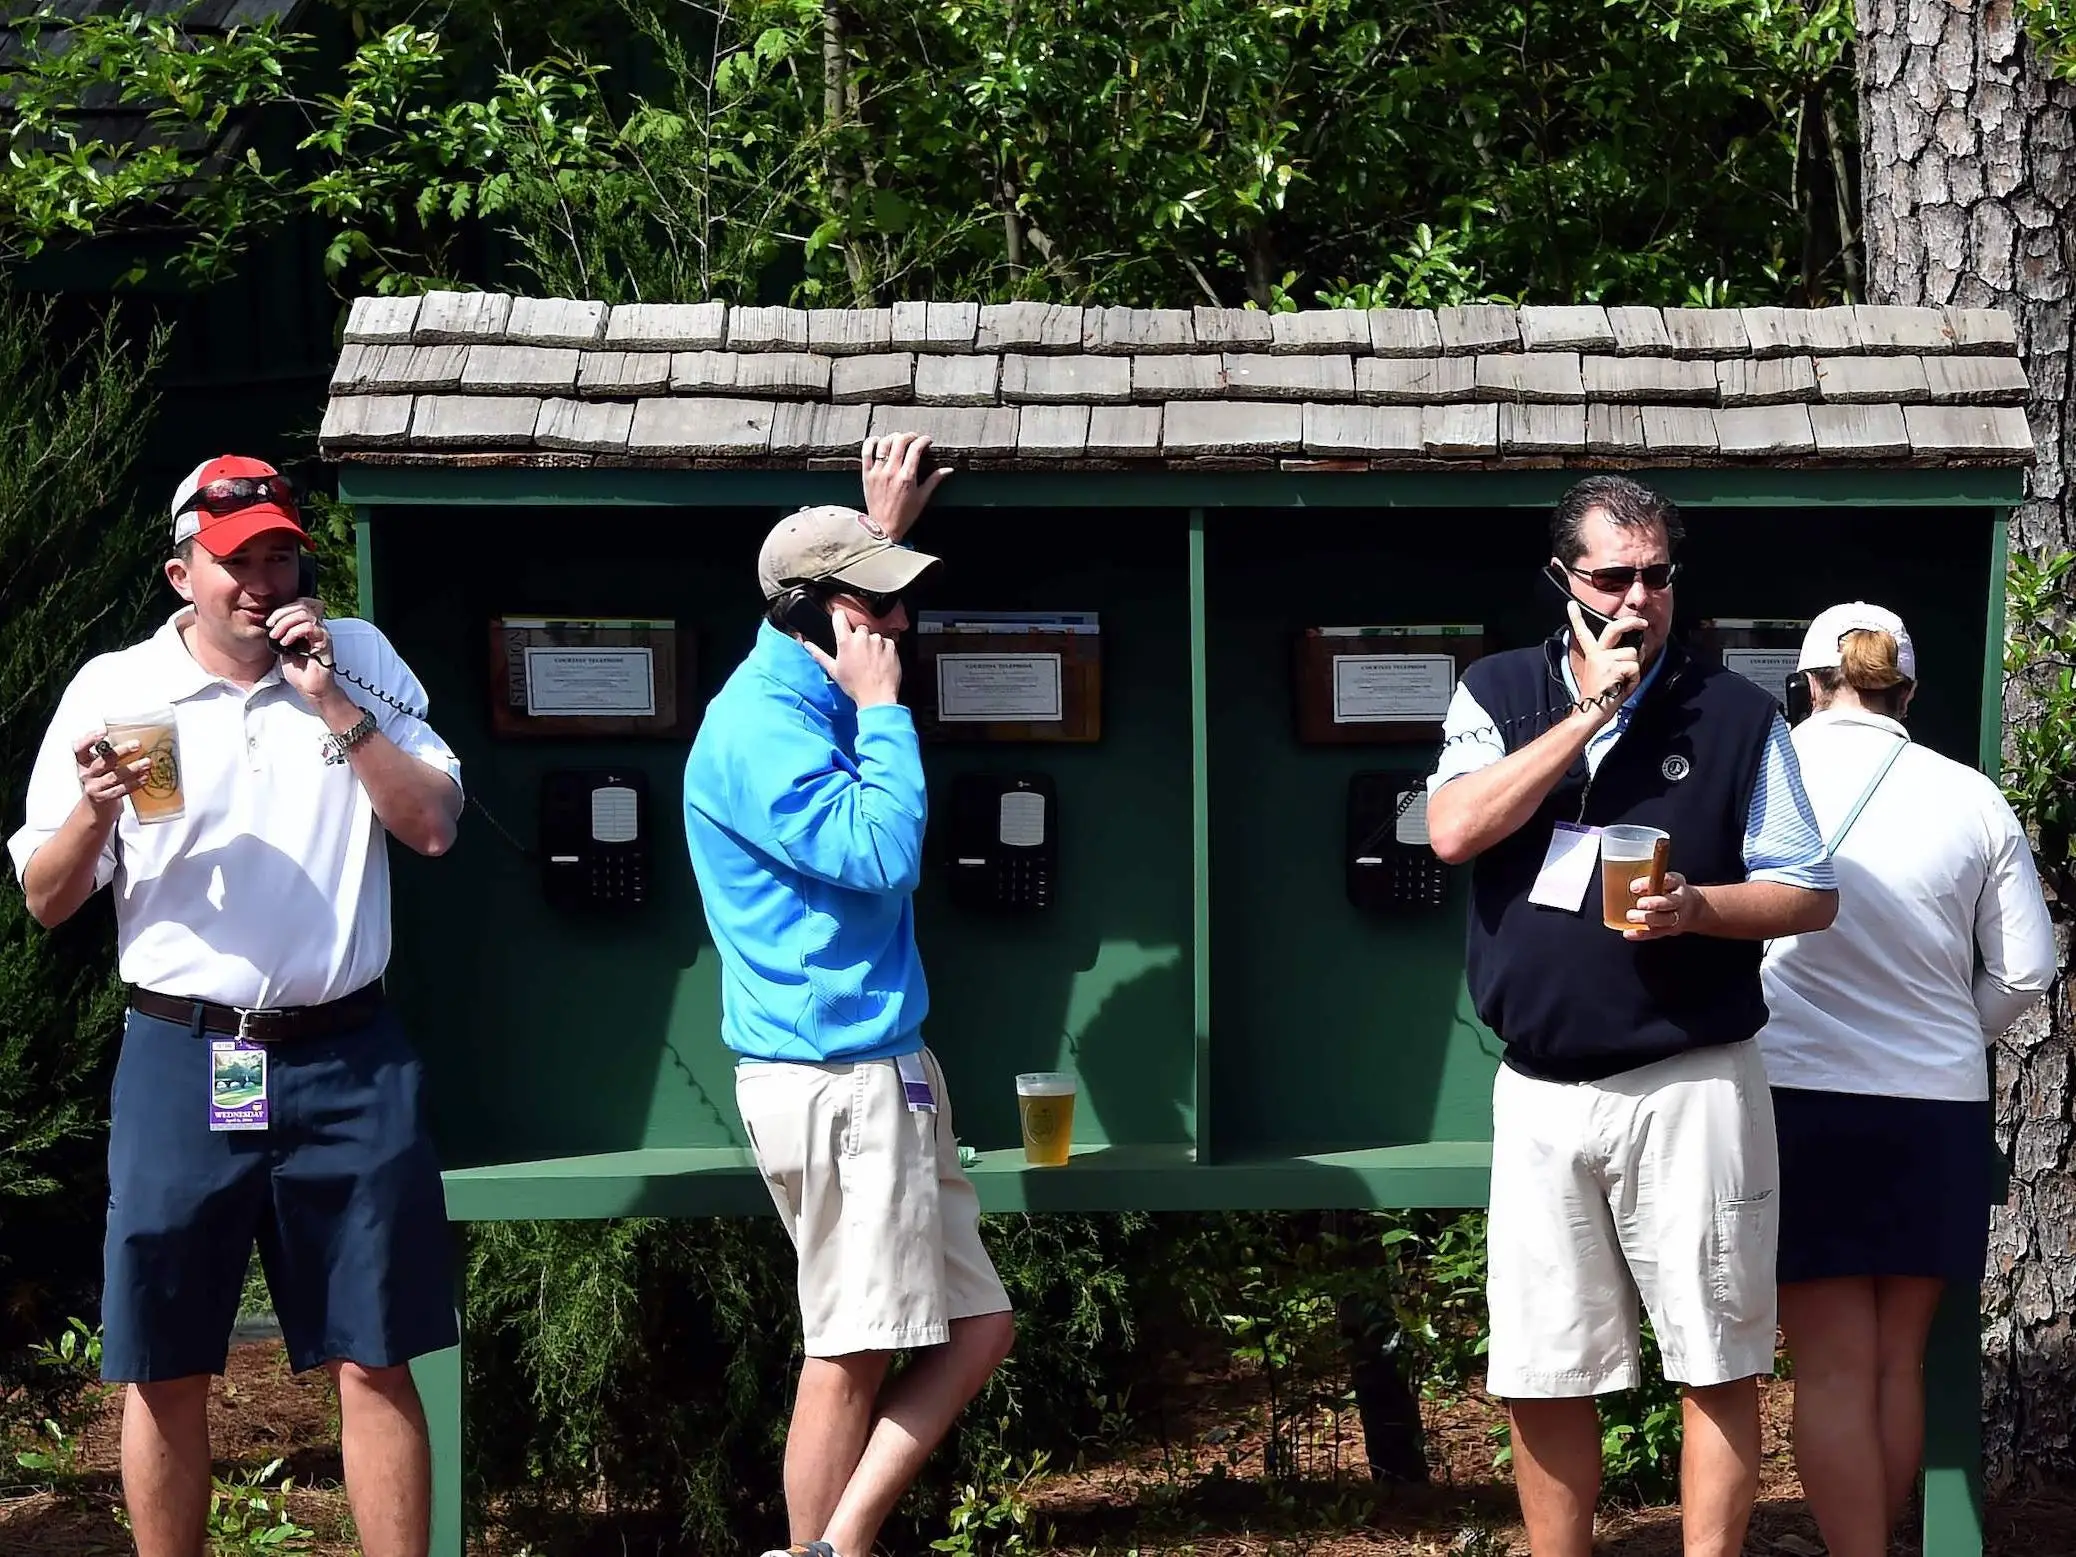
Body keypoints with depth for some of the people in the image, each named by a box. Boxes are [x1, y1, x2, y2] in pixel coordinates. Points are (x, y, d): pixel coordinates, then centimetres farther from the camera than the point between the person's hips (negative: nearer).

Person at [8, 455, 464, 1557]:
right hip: (181, 1062, 0)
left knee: (375, 1363, 3)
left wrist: (331, 706, -9)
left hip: (346, 1062, 0)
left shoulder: (359, 661, 7)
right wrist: (96, 812, -14)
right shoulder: (111, 690, 4)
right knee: (163, 1373, 5)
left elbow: (434, 827, -1)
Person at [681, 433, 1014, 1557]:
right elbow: (879, 852, -24)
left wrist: (880, 530, 39)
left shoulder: (815, 695, 13)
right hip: (834, 1078, -10)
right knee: (855, 1354, -4)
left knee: (976, 1329, 10)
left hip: (884, 1070, 10)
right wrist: (884, 709, -15)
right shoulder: (760, 725, -16)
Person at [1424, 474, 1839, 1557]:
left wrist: (1696, 907, -16)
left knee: (1718, 1363, 2)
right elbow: (1453, 831, -11)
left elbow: (1810, 896, 3)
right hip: (1540, 1090, 2)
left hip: (1690, 1087, -2)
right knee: (1539, 1375, 7)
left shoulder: (1736, 715, 2)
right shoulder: (1499, 694, 6)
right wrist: (1589, 714, -13)